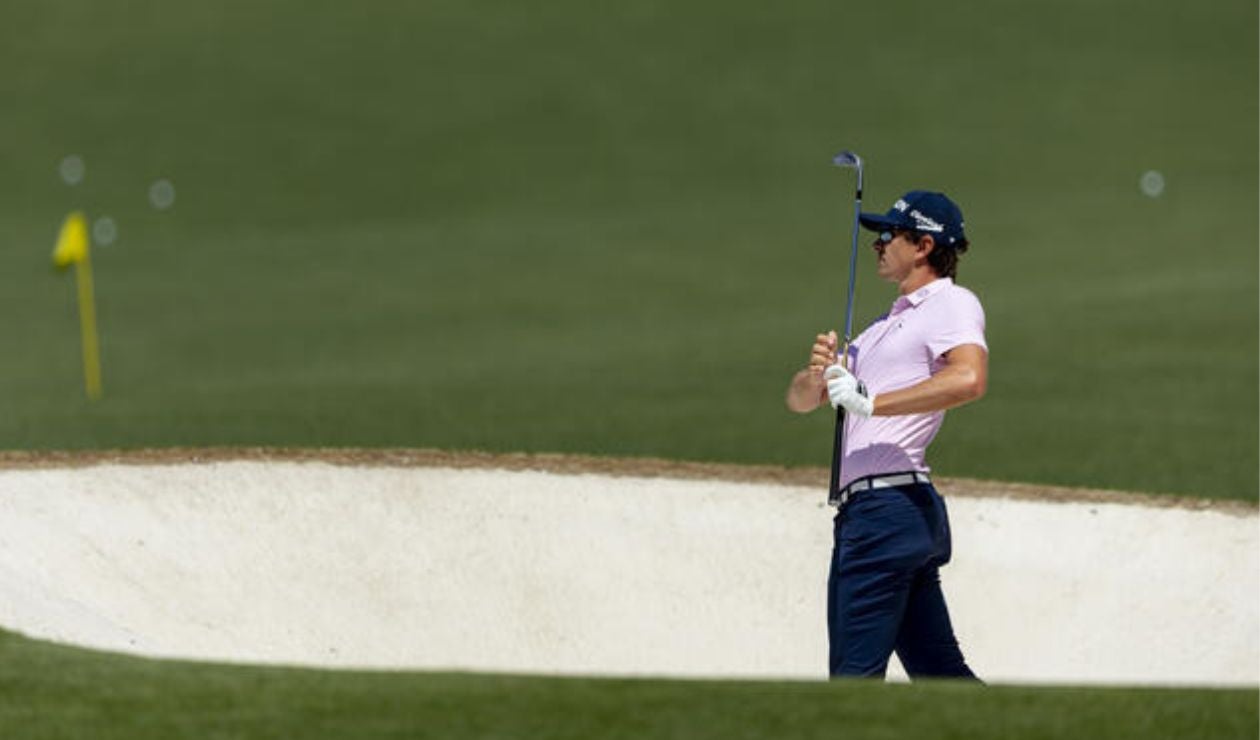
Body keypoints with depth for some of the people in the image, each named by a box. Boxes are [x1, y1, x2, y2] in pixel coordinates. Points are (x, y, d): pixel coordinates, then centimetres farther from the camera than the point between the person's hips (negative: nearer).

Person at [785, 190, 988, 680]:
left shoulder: (952, 304, -2)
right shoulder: (887, 324, 27)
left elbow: (968, 379, -24)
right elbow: (800, 400, 25)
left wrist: (870, 402, -23)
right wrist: (817, 373, 1)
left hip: (889, 505, -10)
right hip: (862, 509, 10)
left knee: (855, 675, -12)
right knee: (939, 674, 8)